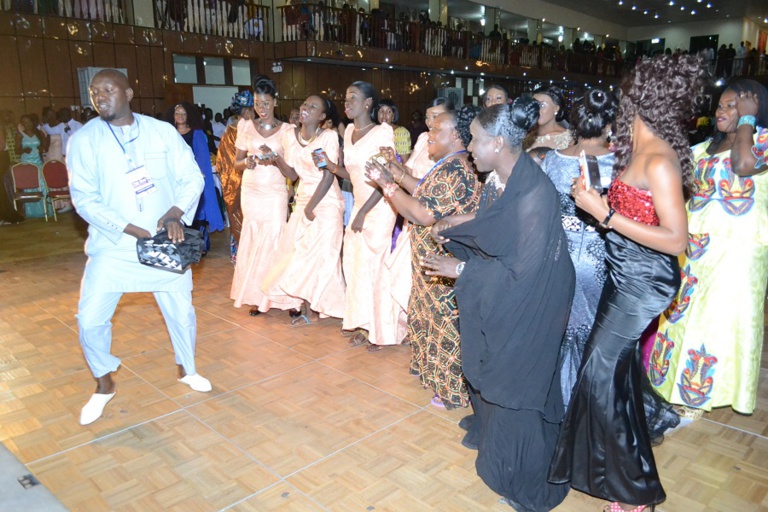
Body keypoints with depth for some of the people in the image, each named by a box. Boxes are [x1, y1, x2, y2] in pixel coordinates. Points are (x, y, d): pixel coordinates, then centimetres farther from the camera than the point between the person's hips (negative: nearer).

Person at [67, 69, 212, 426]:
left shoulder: (162, 131, 1)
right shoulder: (84, 139, -3)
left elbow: (192, 177, 1)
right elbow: (84, 198, -9)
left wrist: (176, 212, -17)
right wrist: (133, 230, -20)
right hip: (113, 247, -1)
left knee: (181, 310, 10)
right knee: (90, 319, -3)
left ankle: (187, 369, 36)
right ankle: (104, 384, 24)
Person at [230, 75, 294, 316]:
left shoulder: (287, 130, 2)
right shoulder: (246, 127, 8)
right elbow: (236, 164, 10)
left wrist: (274, 158, -18)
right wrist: (247, 162, -12)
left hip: (276, 194, -2)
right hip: (251, 192, 2)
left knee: (273, 241, -5)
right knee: (253, 241, 3)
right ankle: (255, 296, 12)